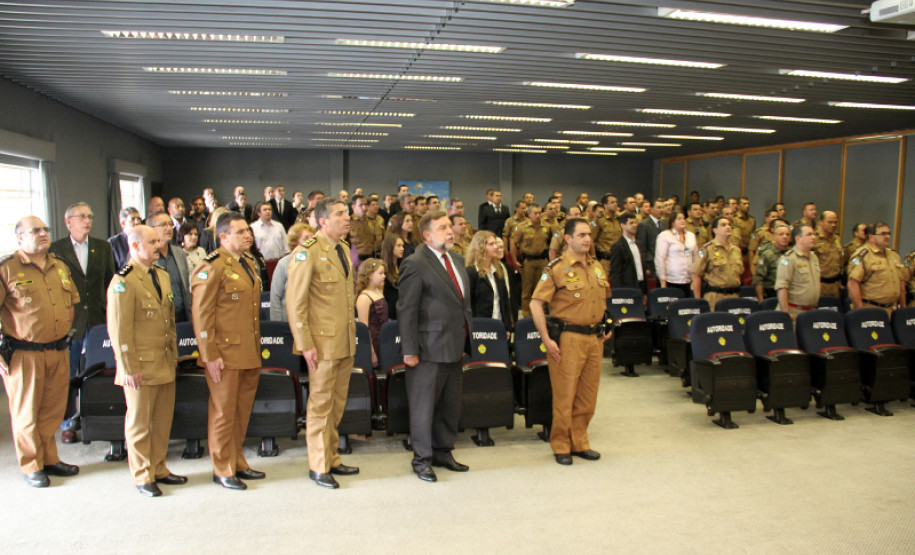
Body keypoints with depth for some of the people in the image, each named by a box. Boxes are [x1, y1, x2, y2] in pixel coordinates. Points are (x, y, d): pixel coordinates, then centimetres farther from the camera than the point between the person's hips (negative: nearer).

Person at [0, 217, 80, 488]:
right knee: (26, 412, 7)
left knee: (53, 409, 13)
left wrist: (68, 333, 19)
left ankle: (49, 459, 28)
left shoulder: (60, 266, 11)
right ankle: (31, 467, 20)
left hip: (59, 352, 5)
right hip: (24, 354, -5)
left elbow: (73, 301, 23)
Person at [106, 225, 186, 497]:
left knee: (163, 420, 13)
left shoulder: (162, 275, 12)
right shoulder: (123, 281, -13)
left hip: (165, 363, 7)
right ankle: (142, 477, 18)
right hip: (142, 366, -7)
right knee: (140, 422, 6)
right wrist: (130, 368, -15)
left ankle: (159, 469, 27)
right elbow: (119, 330, -15)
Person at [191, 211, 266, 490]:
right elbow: (202, 315, -15)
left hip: (249, 353, 8)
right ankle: (222, 469, 17)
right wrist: (210, 355, -17)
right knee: (224, 412, 4)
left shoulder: (248, 262, 14)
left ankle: (237, 462, 29)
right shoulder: (212, 268, -13)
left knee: (243, 410, 15)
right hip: (226, 353, -8)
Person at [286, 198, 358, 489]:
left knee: (337, 404, 15)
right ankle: (318, 466, 16)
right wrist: (305, 344, -17)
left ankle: (332, 458, 28)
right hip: (323, 342, -8)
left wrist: (352, 331, 16)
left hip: (346, 341, 8)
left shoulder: (344, 248, 12)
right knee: (321, 404, 3)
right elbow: (295, 302, -15)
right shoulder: (307, 252, -13)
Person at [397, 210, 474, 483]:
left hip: (455, 347, 8)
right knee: (424, 406, 5)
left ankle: (443, 452, 33)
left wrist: (466, 338, 15)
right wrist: (409, 351, -16)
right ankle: (422, 459, 20)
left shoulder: (457, 259, 12)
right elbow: (406, 310, -14)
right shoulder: (415, 264, -13)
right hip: (429, 348, -8)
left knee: (452, 404, 17)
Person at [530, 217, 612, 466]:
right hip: (568, 338, -6)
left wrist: (605, 327, 15)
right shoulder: (556, 268, -9)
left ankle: (579, 442, 26)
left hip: (595, 338, 6)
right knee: (564, 395, 1)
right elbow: (536, 304, -13)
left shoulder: (596, 266, 12)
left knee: (588, 395, 12)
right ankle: (561, 446, 15)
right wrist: (546, 339, -17)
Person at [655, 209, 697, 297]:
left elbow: (695, 258, 18)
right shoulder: (664, 235, -2)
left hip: (688, 282, 5)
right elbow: (659, 260, -6)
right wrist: (663, 283, -9)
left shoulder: (691, 236, 15)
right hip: (671, 281, -5)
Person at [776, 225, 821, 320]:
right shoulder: (789, 258, -11)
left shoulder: (814, 258, 16)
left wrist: (815, 308, 19)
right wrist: (786, 313, -21)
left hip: (811, 312, 7)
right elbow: (781, 287, -18)